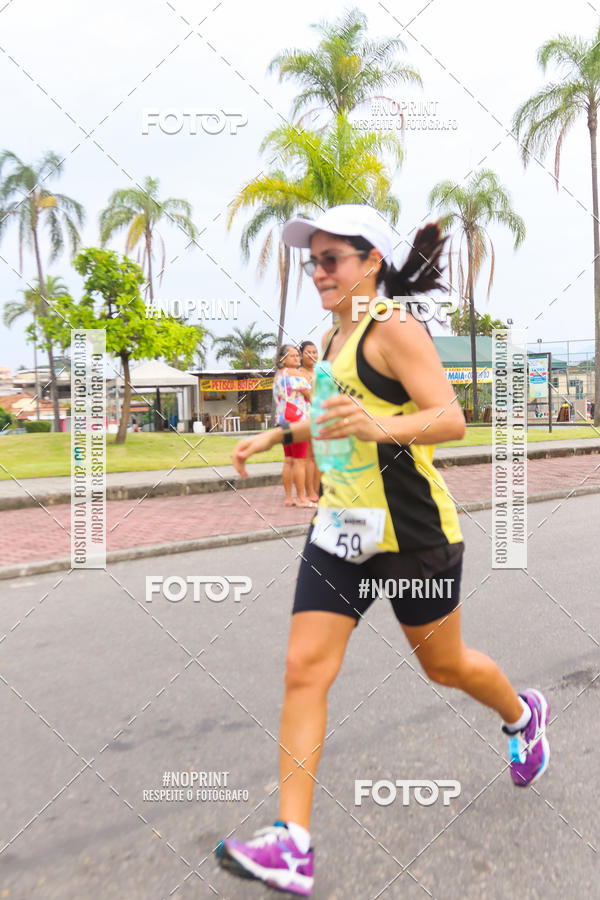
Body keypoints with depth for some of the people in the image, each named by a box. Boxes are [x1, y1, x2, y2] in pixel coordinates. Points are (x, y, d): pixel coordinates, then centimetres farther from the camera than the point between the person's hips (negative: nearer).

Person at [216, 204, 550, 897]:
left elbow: (452, 419, -21)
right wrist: (277, 436, 23)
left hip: (411, 532, -7)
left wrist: (380, 427, -38)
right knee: (304, 670, -3)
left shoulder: (395, 327, -13)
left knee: (444, 664, 13)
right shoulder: (336, 337, 13)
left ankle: (523, 716, 47)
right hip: (340, 529, 7)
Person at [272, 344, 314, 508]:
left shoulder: (278, 374, 19)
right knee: (300, 460, -6)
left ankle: (289, 497, 11)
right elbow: (309, 396, -7)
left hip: (283, 419, 9)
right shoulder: (294, 373, -9)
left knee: (288, 460, 10)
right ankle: (301, 498, -5)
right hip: (297, 419, -9)